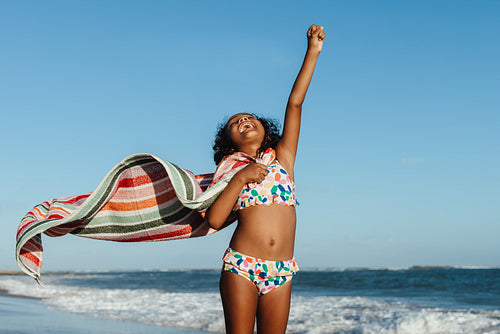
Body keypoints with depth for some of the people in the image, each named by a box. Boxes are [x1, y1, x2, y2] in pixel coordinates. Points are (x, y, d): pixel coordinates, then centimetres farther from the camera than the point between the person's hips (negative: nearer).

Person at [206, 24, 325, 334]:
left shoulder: (282, 157, 14)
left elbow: (295, 103, 9)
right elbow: (214, 220, -4)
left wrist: (313, 51, 5)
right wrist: (241, 178, -9)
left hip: (281, 273, 2)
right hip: (241, 266, -2)